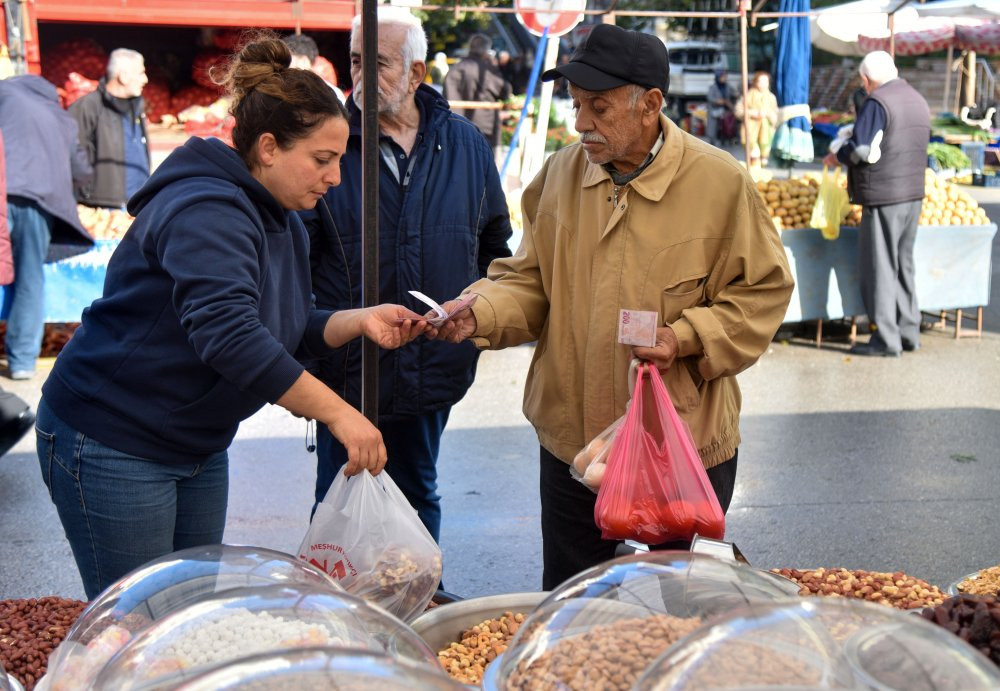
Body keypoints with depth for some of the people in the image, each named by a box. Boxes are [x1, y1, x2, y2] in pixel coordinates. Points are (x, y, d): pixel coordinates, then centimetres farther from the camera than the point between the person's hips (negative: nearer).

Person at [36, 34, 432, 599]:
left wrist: (359, 320, -8)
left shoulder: (283, 222, 7)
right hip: (112, 443, -9)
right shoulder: (206, 212, -25)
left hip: (199, 447, 9)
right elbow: (228, 334, -38)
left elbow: (291, 332, 12)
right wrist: (338, 414, -37)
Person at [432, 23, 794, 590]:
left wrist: (686, 338, -18)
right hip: (572, 439, 4)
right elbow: (532, 282, 8)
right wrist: (481, 313, -12)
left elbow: (763, 291, -4)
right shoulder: (560, 174, 2)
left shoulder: (720, 181, -9)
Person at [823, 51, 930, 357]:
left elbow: (861, 149, -21)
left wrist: (837, 156, -1)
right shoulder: (918, 100, 13)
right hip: (914, 194, 9)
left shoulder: (877, 102, -14)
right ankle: (909, 331, 23)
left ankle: (886, 340, 0)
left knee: (880, 268, -2)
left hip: (883, 197, -9)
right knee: (903, 265, 17)